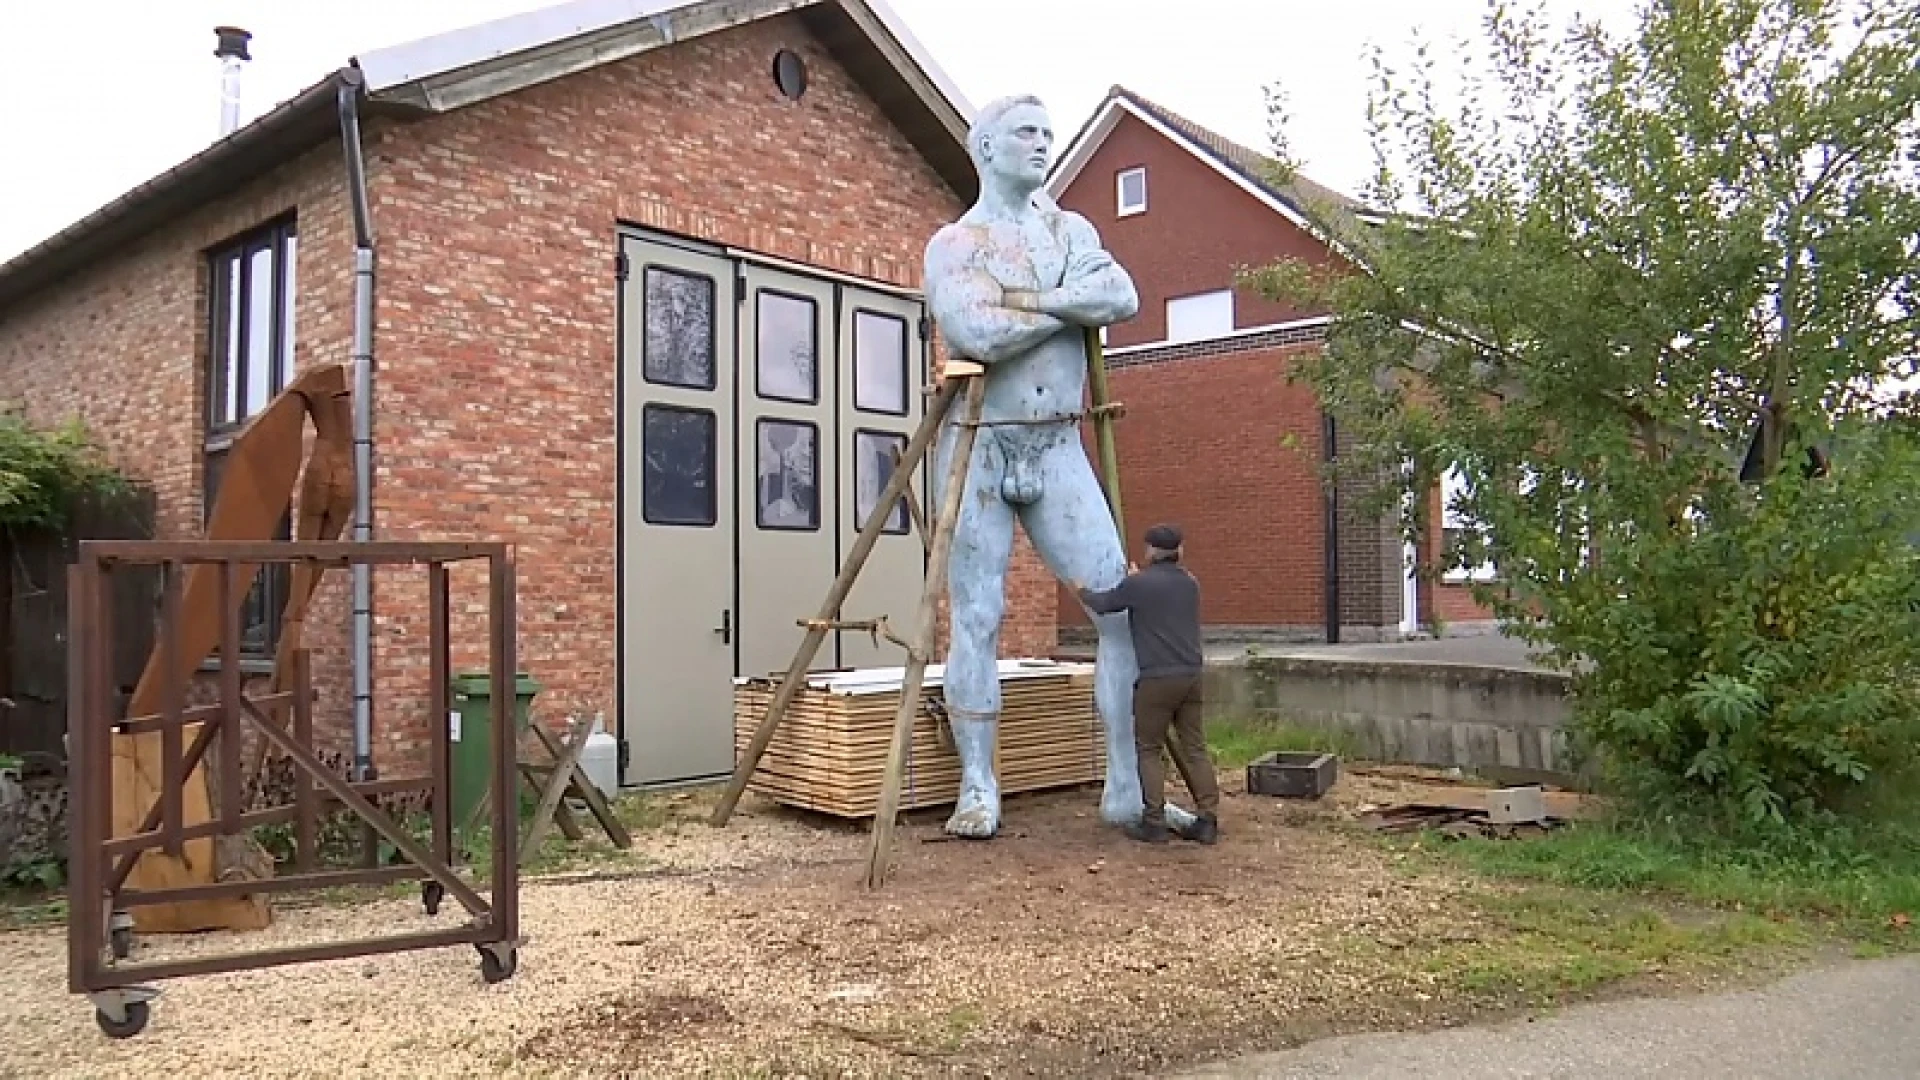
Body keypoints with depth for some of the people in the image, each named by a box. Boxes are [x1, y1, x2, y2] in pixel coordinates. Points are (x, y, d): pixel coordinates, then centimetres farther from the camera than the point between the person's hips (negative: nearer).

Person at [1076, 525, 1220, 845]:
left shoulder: (1138, 583, -8)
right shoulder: (1190, 584, 11)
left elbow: (1102, 604, 7)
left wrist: (1083, 591, 28)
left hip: (1157, 678, -6)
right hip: (1192, 675, 6)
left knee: (1148, 749, 5)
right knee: (1194, 749, 9)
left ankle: (1154, 823, 4)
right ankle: (1208, 820, 6)